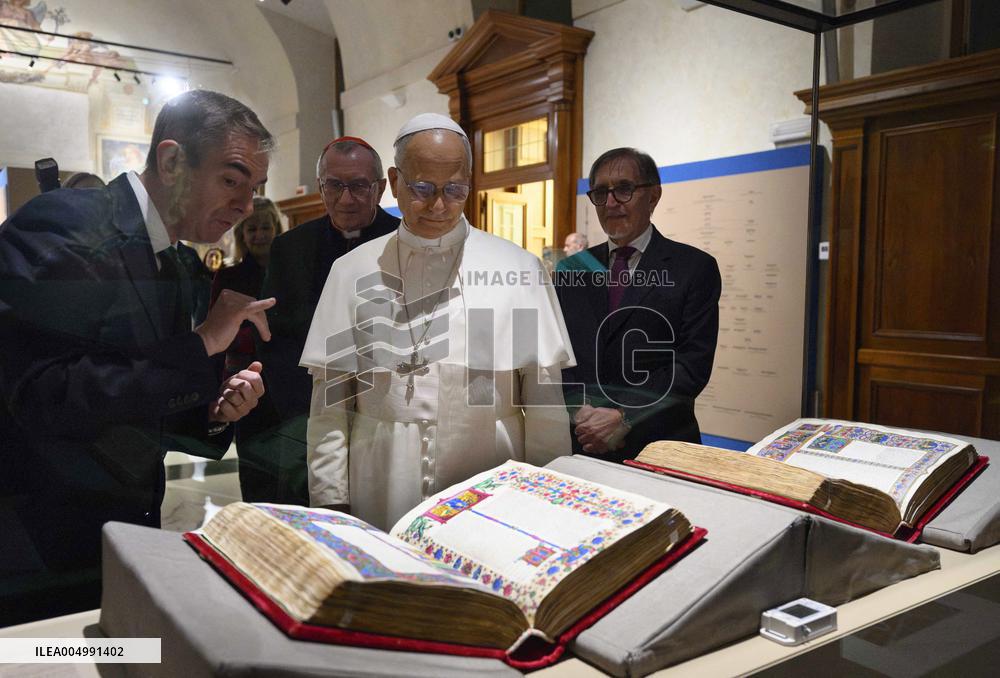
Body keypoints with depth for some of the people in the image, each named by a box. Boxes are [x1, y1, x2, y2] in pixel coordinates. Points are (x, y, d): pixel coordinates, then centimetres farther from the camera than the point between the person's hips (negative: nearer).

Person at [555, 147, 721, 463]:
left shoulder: (694, 267, -4)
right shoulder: (571, 269, 7)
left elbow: (693, 363, -11)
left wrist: (624, 419, -17)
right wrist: (580, 410, -13)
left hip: (658, 446, -3)